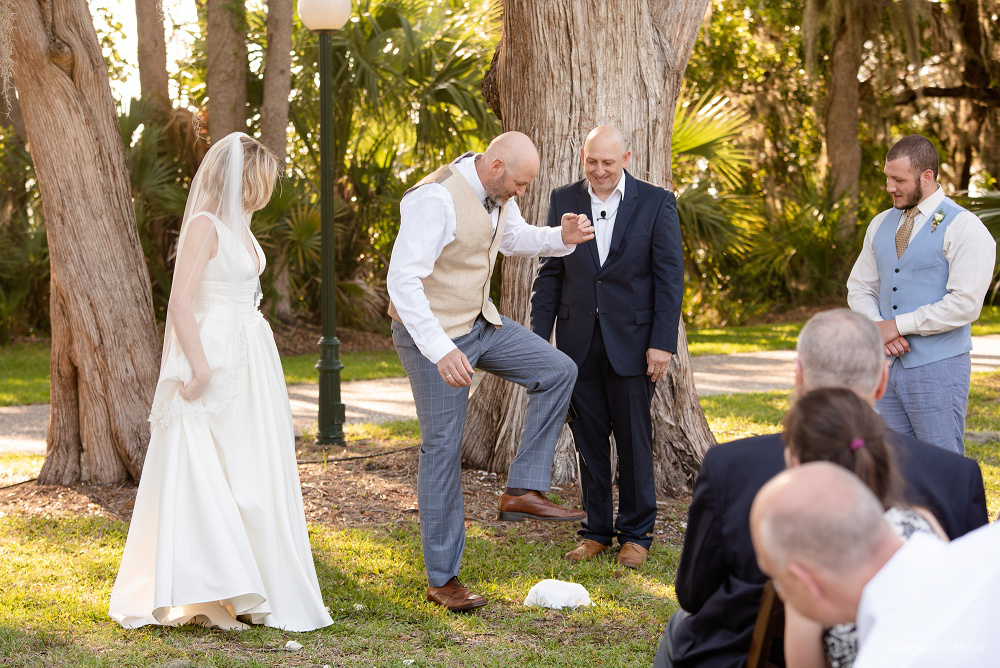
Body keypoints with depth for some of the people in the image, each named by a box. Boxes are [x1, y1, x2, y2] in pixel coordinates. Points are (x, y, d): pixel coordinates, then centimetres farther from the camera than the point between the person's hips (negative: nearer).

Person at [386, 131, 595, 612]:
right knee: (443, 449, -2)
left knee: (557, 372, 1)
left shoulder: (497, 192, -1)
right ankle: (442, 580, 8)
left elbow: (515, 238, 20)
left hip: (480, 321, 8)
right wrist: (441, 351, -37)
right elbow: (403, 280, -31)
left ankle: (523, 490, 4)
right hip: (432, 333, -8)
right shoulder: (436, 199, -28)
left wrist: (562, 238, -1)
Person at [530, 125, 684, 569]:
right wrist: (539, 337, 2)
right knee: (588, 440, 8)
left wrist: (663, 343, -11)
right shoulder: (564, 201, 5)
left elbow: (670, 277, -4)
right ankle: (596, 530, 19)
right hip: (578, 341, 3)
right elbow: (550, 273, 8)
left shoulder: (656, 203, -2)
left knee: (634, 440, 3)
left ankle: (636, 534, 15)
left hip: (631, 340, -2)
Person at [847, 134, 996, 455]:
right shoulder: (881, 224, 13)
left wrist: (898, 325, -14)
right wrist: (877, 327, -5)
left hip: (936, 368, -6)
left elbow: (965, 304, -17)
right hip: (887, 365, 6)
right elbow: (859, 287, 16)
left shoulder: (964, 228, -8)